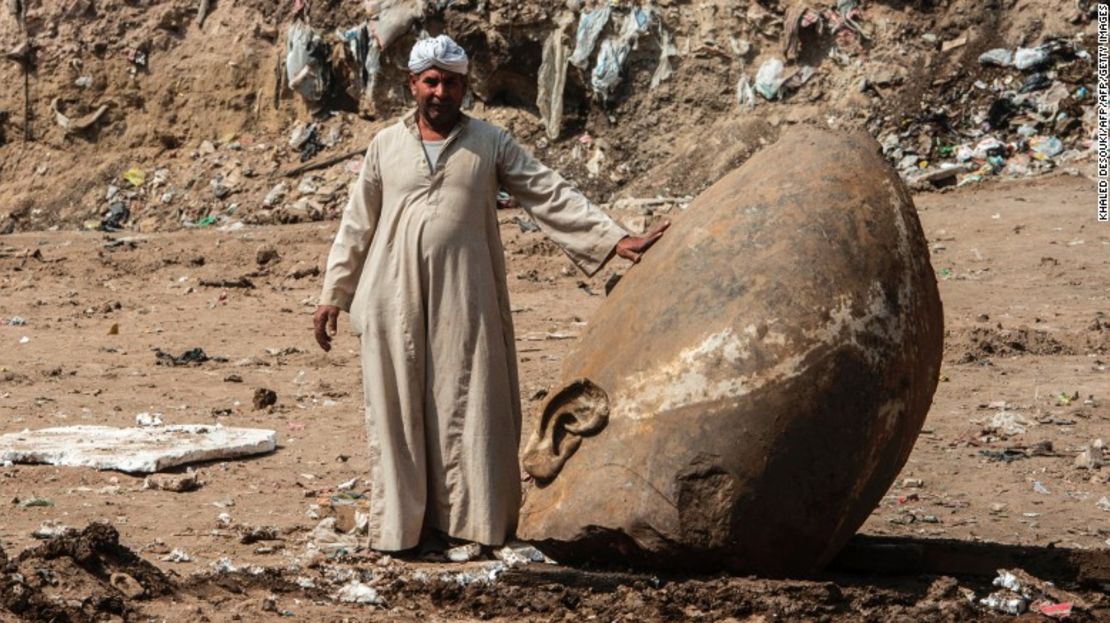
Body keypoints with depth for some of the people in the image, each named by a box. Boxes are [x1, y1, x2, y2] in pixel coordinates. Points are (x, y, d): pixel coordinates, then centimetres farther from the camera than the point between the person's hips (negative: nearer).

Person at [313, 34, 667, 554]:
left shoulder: (490, 144, 5)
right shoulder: (386, 145, 9)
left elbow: (551, 196, 2)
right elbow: (356, 226, 12)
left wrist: (614, 239, -5)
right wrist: (333, 294, 10)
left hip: (464, 300, -1)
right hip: (395, 298, 1)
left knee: (468, 407, -1)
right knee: (396, 410, 2)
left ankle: (470, 519, 5)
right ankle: (399, 523, 7)